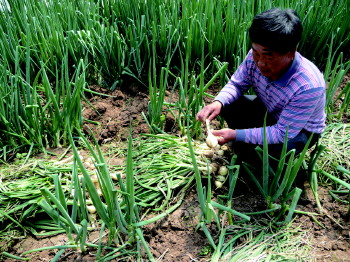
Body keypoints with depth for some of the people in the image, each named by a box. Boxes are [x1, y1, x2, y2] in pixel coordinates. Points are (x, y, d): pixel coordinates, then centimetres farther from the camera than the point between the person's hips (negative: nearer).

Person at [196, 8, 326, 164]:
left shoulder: (309, 87, -39)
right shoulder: (256, 57, -26)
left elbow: (282, 133, -34)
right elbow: (237, 84, -9)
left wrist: (236, 134, -37)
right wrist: (218, 102, -31)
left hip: (302, 129, -4)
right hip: (268, 111, 5)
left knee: (277, 148, -34)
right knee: (228, 106, -15)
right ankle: (243, 154, 9)